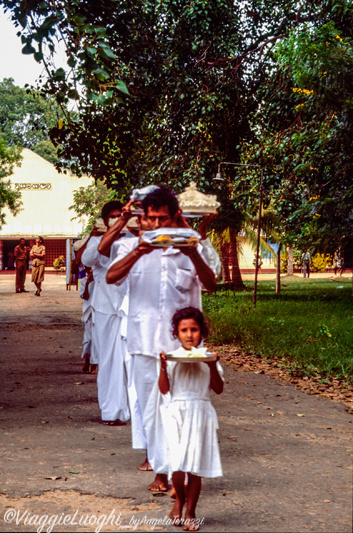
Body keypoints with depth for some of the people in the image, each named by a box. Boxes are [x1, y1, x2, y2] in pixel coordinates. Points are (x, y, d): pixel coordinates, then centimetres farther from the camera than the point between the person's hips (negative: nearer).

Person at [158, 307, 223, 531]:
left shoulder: (207, 358, 5)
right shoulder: (172, 357, 2)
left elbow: (219, 389, -1)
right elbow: (164, 389, -4)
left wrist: (213, 366, -14)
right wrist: (163, 367, -17)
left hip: (200, 413, 1)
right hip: (177, 413, -1)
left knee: (195, 466, 2)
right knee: (177, 463, -10)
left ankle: (190, 513, 15)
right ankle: (179, 499, 19)